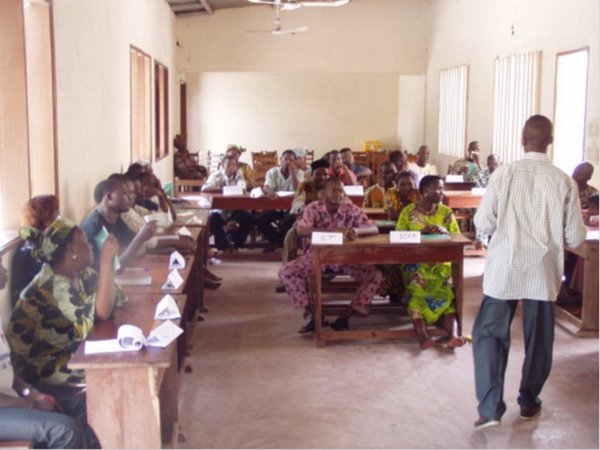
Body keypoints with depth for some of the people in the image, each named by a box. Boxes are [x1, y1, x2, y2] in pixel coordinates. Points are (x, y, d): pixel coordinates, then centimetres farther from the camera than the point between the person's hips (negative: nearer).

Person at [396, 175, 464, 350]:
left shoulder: (447, 212, 10)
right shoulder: (408, 212, 4)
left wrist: (444, 232, -13)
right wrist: (421, 232, -15)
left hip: (442, 264, 2)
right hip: (416, 263, -2)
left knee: (447, 293, -27)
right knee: (417, 291, -31)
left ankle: (452, 335, -43)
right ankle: (423, 336, -48)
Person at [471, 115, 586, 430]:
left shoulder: (505, 173, -7)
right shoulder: (564, 182, -5)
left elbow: (483, 223, -5)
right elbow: (575, 238, -2)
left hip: (504, 269, -1)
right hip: (543, 273, 1)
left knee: (489, 334, 8)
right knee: (538, 339, 16)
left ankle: (490, 408, -1)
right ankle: (528, 401, 30)